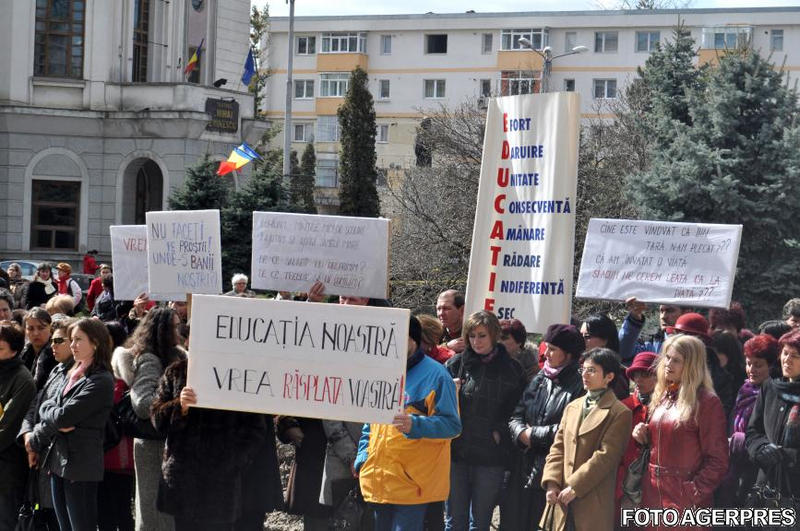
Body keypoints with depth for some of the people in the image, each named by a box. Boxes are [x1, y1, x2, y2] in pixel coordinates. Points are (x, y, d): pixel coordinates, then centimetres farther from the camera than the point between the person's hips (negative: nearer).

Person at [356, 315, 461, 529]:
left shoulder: (434, 374, -7)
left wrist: (415, 425, -27)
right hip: (377, 481, 7)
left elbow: (452, 424, -11)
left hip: (412, 484, -7)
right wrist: (362, 457, 14)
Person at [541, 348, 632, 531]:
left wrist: (574, 486, -14)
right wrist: (552, 482, -1)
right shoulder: (572, 407, 17)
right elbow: (558, 448, 13)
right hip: (564, 498, 6)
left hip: (594, 501, -6)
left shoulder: (619, 413, -4)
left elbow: (606, 456, -12)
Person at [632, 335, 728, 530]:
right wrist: (644, 437, 5)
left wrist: (694, 492, -19)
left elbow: (717, 460, -12)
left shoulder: (707, 402, -9)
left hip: (684, 501, -7)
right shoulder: (662, 397, 13)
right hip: (653, 495, 7)